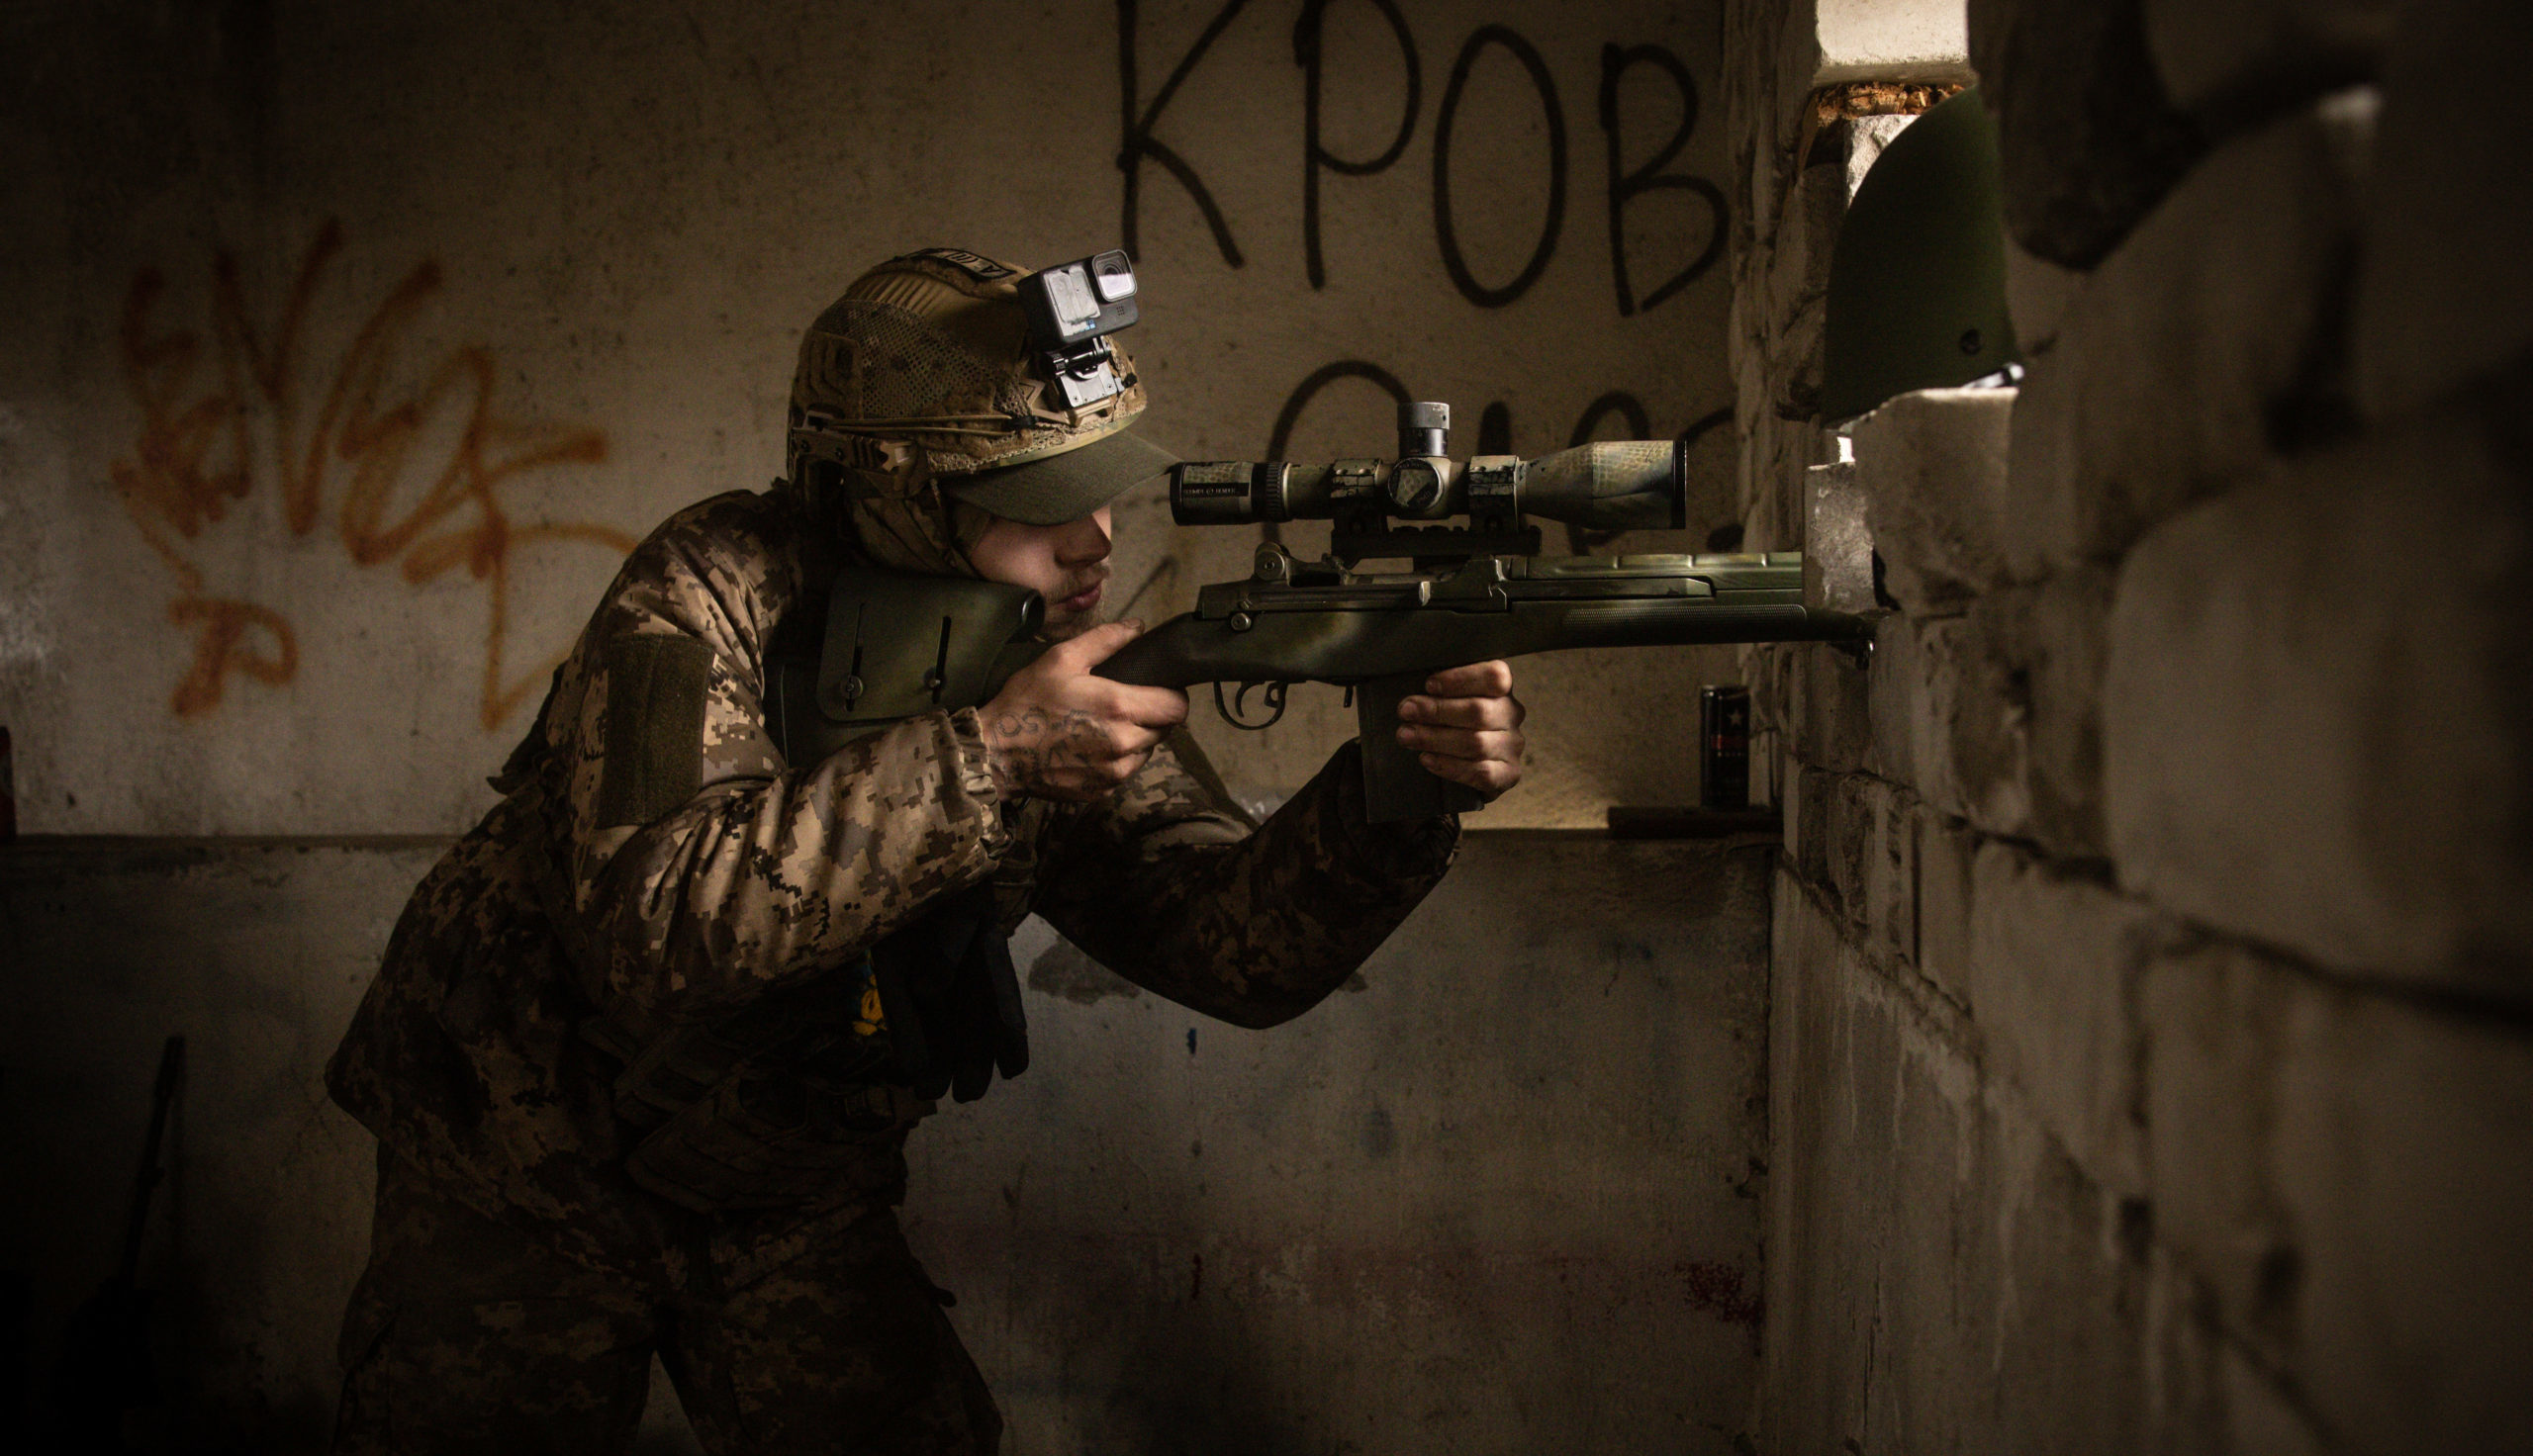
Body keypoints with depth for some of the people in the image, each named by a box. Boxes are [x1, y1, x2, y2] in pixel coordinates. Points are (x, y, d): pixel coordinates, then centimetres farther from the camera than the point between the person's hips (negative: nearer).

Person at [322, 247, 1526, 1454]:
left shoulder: (1075, 674, -11)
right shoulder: (716, 592, -25)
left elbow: (1233, 944, -18)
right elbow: (653, 929, -38)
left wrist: (1394, 795, -38)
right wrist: (982, 755, -40)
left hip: (792, 1205, 3)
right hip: (521, 1163, -3)